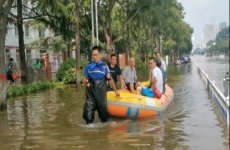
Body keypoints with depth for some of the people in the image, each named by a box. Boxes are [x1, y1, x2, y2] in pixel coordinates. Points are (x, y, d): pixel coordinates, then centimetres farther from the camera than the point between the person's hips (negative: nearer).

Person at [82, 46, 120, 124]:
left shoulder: (104, 66, 2)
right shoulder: (88, 66, 2)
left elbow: (109, 79, 8)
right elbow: (84, 79, 6)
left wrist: (116, 91, 12)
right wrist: (85, 82, -18)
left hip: (101, 93, 0)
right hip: (91, 93, 0)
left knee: (103, 110, 8)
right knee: (88, 113, -3)